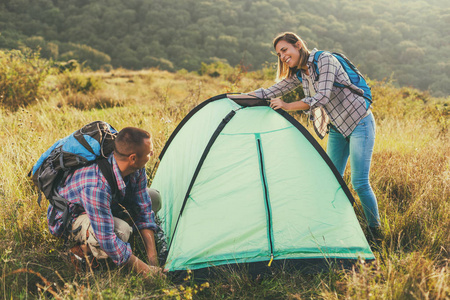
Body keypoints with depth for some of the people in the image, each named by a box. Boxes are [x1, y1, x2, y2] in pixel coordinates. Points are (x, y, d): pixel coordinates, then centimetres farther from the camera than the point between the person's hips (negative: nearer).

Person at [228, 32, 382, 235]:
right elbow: (271, 92, 7)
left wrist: (287, 107, -25)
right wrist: (235, 97, 1)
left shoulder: (325, 60, -18)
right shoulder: (299, 74, 5)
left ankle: (376, 231, 6)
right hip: (337, 128, 8)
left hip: (359, 122, -8)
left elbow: (323, 96, -28)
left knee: (359, 182, -10)